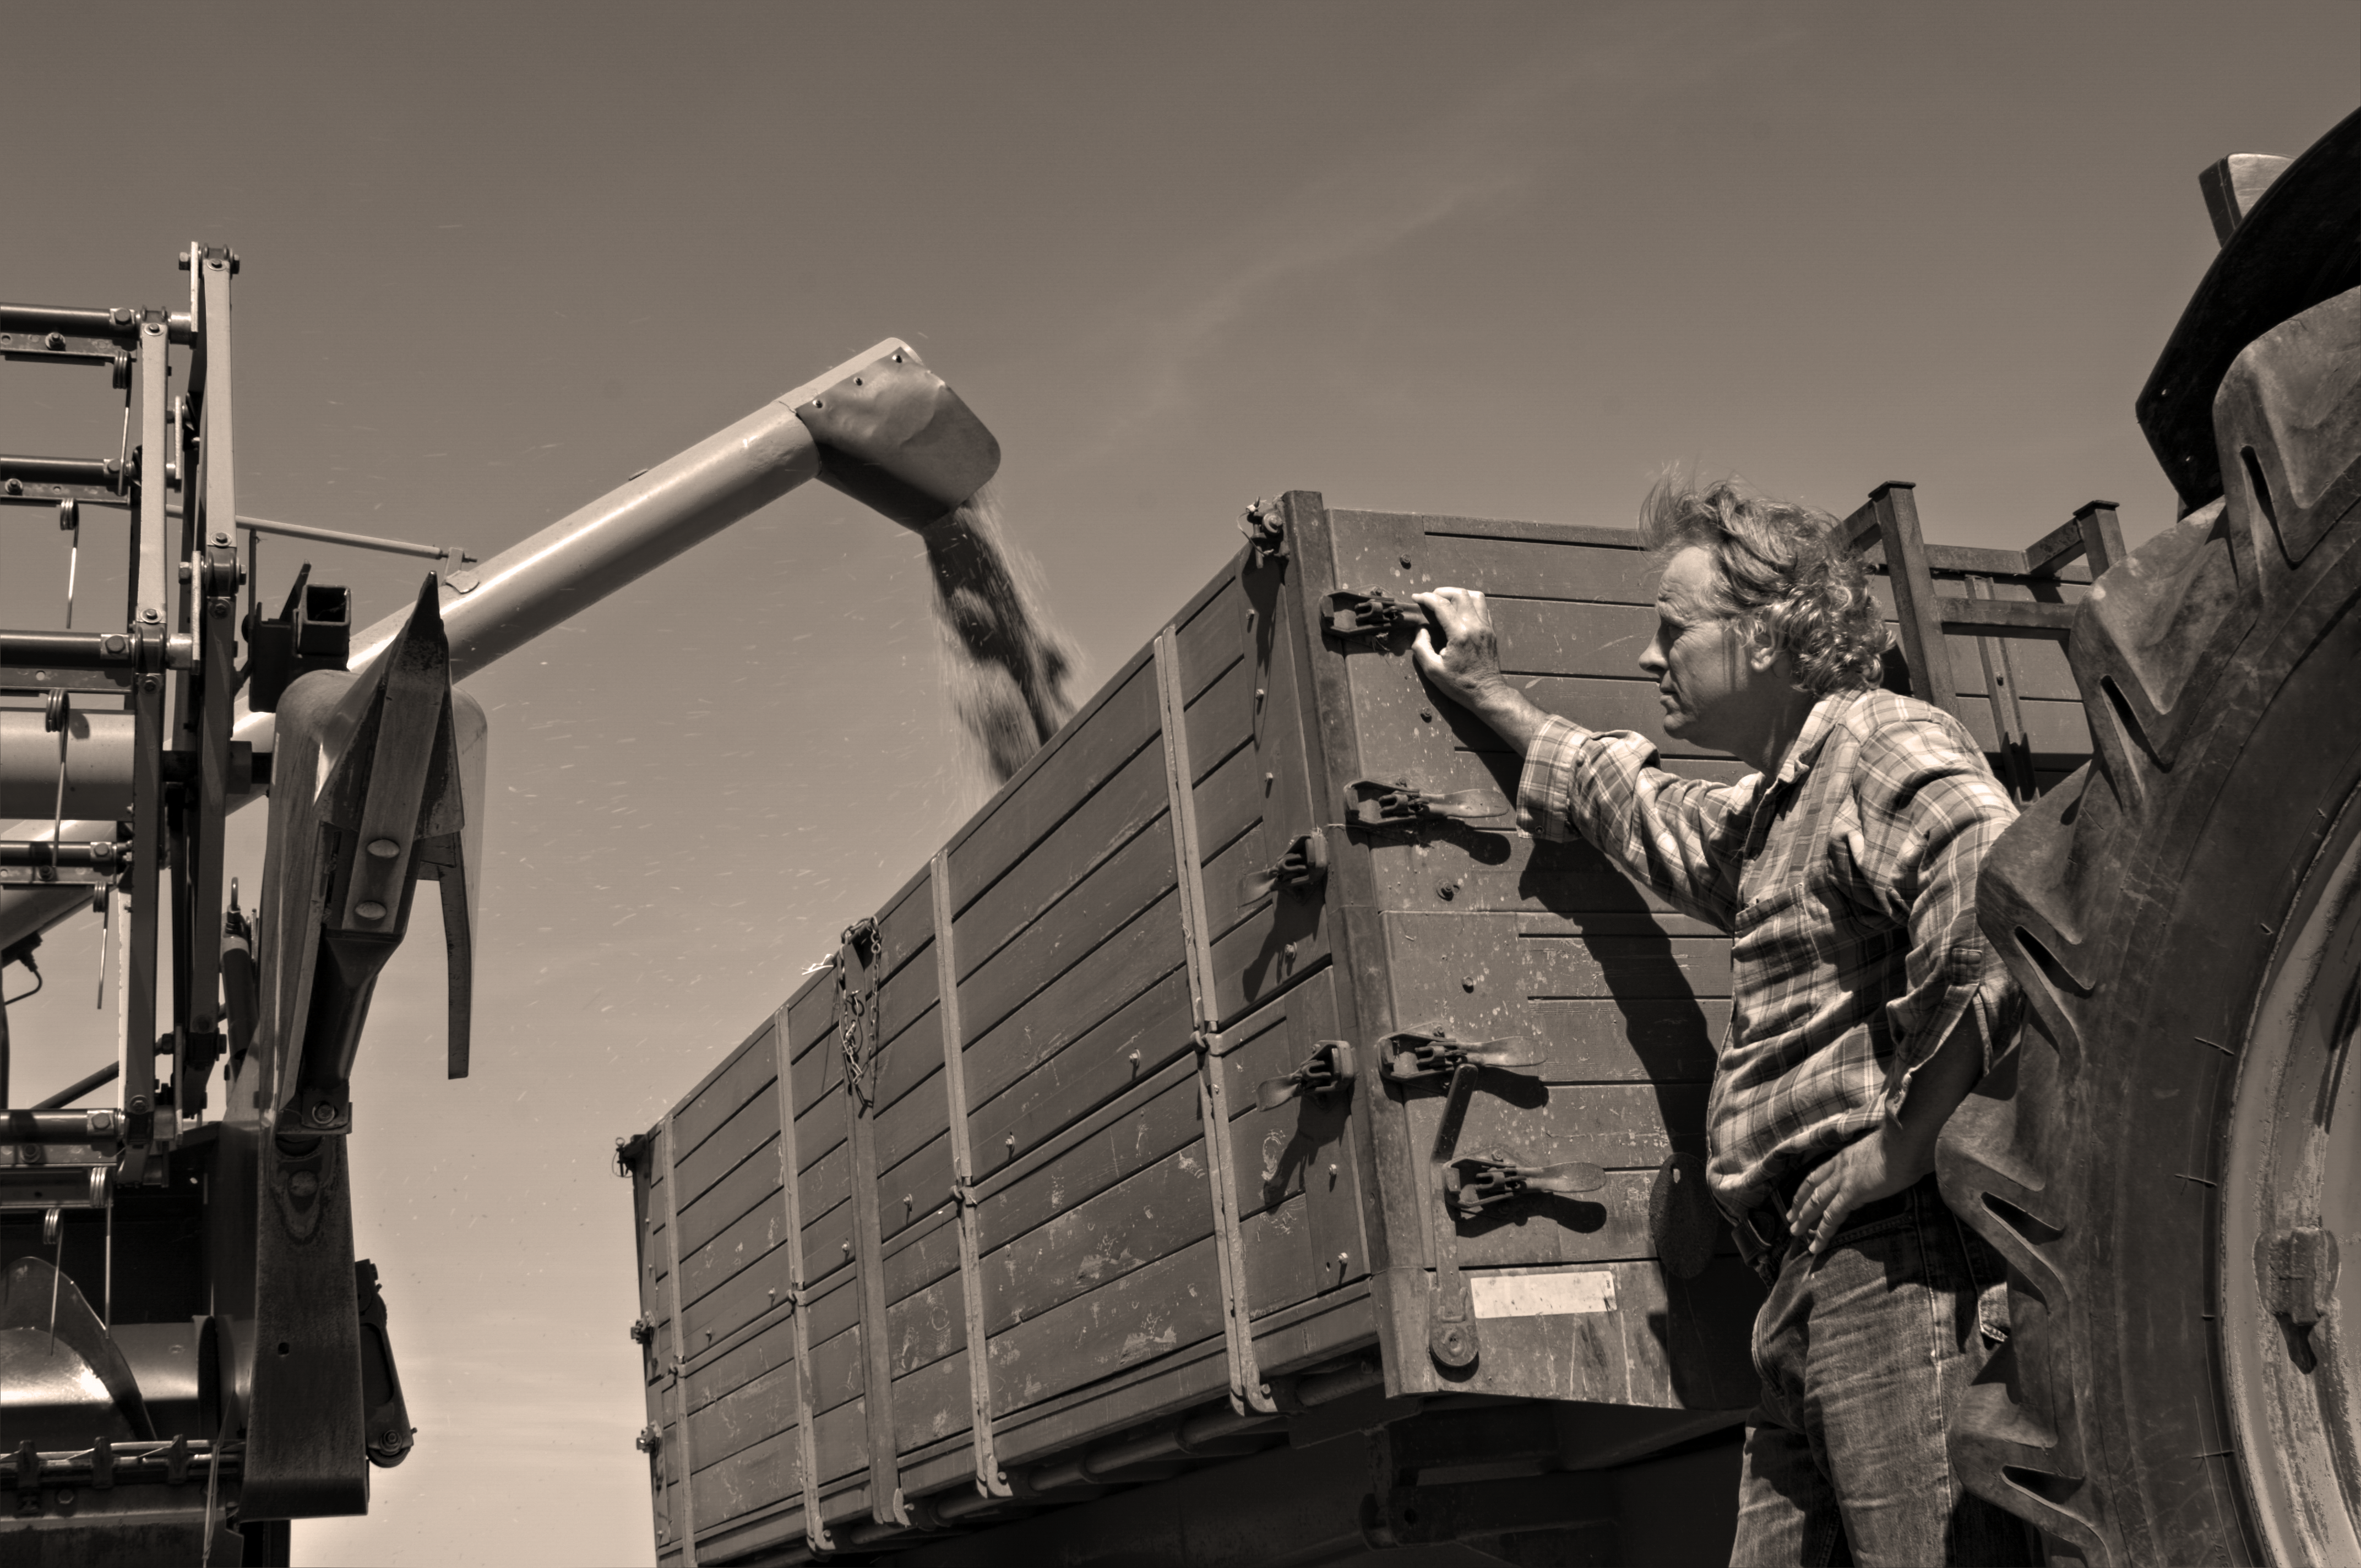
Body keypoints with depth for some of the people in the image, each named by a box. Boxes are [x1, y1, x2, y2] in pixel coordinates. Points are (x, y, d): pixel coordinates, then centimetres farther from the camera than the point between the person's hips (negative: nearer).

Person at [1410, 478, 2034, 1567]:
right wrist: (1484, 693, 48)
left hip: (1902, 1263, -10)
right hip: (1811, 1278, 10)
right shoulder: (1771, 811, 24)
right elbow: (1633, 808, 44)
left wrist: (1902, 1148, -21)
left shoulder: (1888, 745, -8)